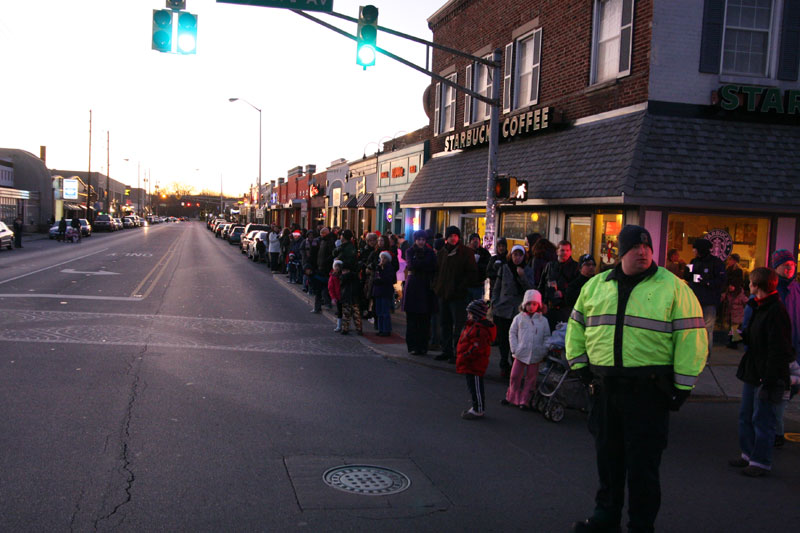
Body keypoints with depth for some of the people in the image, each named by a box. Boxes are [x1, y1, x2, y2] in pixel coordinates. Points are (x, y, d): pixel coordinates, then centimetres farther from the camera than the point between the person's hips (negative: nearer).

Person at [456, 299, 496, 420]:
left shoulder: (480, 329, -22)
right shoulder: (472, 325, 13)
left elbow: (477, 347, -26)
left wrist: (464, 357, -23)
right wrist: (462, 356, 20)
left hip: (475, 364, -11)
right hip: (471, 365, 11)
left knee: (475, 387, -2)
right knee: (473, 386, 18)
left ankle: (478, 411, 6)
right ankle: (477, 407, 28)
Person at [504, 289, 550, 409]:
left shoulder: (543, 320, 5)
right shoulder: (519, 318, 5)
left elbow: (546, 337, 8)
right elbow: (512, 333, 7)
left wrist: (544, 352, -3)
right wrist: (514, 349, -3)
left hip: (535, 355, 0)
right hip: (520, 353, 0)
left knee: (531, 378, 5)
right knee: (515, 376, 3)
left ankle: (525, 400, 14)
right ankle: (512, 397, 19)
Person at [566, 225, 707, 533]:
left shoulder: (673, 287, -4)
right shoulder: (595, 285, 10)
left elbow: (691, 337, -6)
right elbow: (577, 326, 19)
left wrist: (682, 386, -8)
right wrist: (578, 364, 11)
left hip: (649, 390, -4)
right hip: (603, 388, 4)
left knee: (642, 463, 3)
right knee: (607, 456, 15)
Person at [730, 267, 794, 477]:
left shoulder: (776, 312, -20)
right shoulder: (759, 307, 10)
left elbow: (779, 351, -22)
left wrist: (769, 379, -22)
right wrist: (742, 335, 5)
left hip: (768, 377, -10)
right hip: (753, 374, 10)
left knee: (762, 420, 1)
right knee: (746, 416, 18)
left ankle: (761, 462, 12)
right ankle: (749, 454, 31)